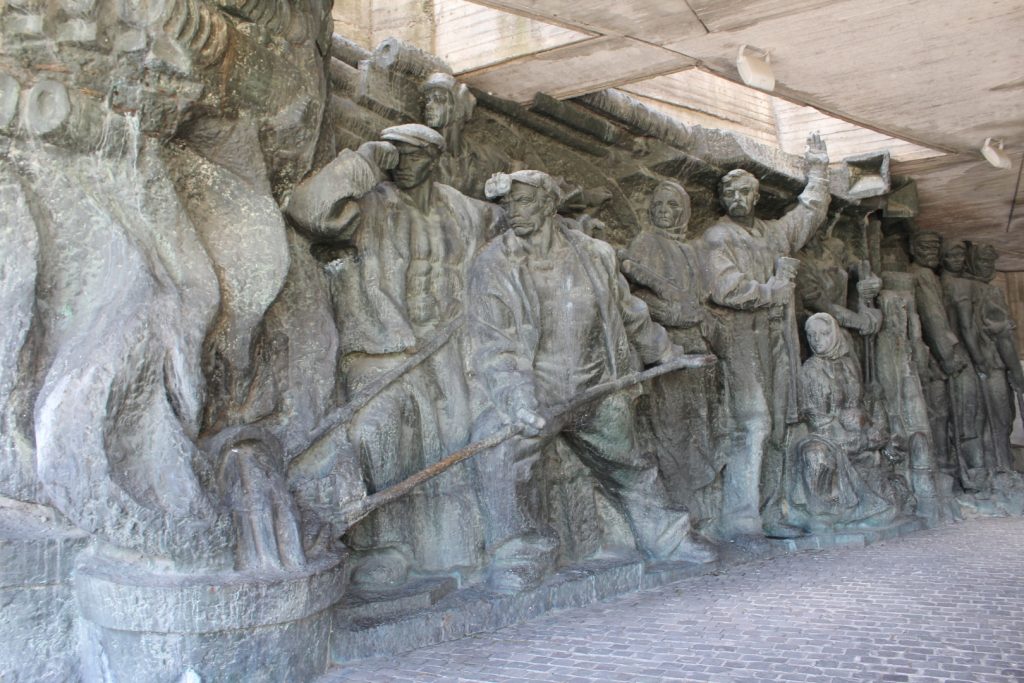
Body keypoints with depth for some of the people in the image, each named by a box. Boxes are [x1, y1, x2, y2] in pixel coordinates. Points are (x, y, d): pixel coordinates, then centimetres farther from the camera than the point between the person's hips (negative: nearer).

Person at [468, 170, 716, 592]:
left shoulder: (593, 255, 1)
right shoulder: (492, 266, -10)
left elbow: (629, 313, 16)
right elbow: (492, 344, -17)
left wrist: (664, 351, 27)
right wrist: (516, 398, -30)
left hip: (597, 393, 3)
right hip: (530, 391, -3)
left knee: (629, 466, 17)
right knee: (501, 451, -26)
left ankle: (664, 538, 40)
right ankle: (518, 557, -11)